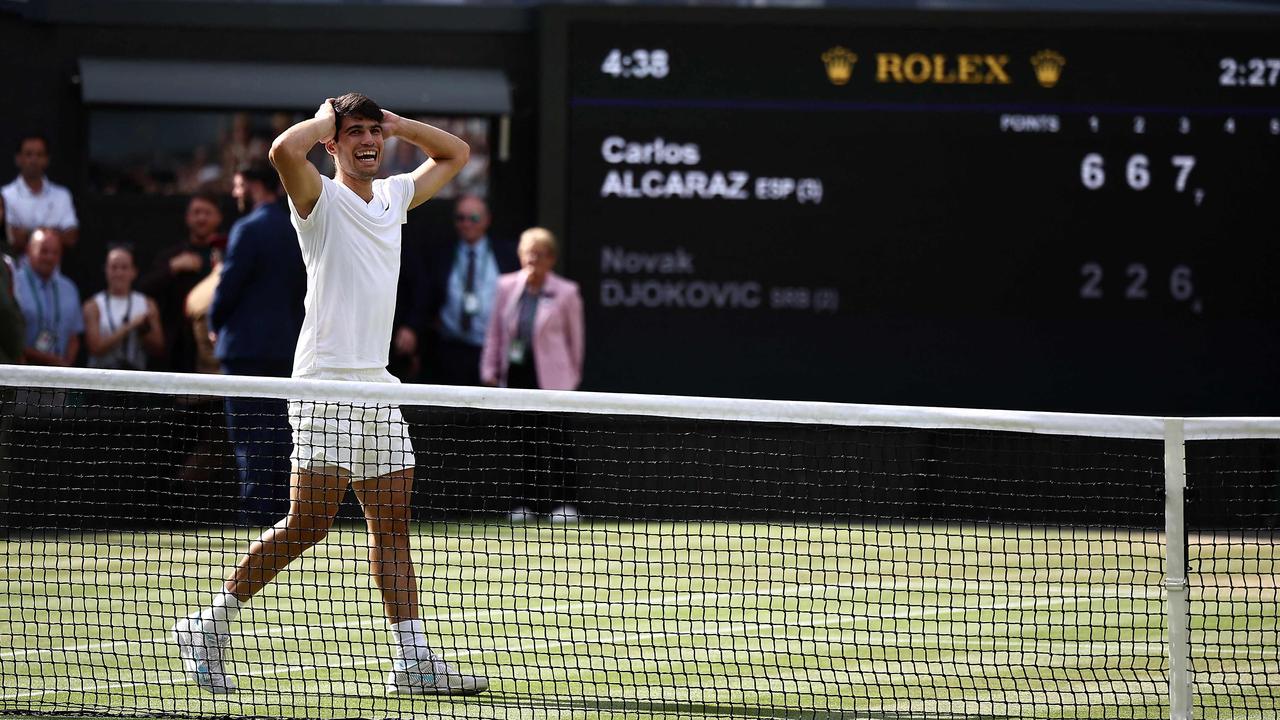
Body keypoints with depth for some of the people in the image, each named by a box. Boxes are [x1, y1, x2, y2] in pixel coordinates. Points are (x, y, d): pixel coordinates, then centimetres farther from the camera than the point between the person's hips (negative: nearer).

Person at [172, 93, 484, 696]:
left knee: (392, 524, 4)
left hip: (376, 386, 8)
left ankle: (412, 660, 4)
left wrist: (394, 122, 16)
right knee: (309, 522, -11)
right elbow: (285, 151, -26)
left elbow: (454, 154, 31)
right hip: (326, 383, -7)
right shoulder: (322, 199, -4)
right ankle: (210, 625, 1)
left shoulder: (393, 196, 17)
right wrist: (327, 118, -7)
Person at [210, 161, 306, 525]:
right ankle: (282, 507, 11)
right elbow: (303, 286, 14)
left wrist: (215, 325, 4)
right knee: (279, 433, 11)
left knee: (250, 437, -6)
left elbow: (228, 286, -12)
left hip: (247, 345, -7)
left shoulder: (249, 229, -13)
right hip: (287, 342, 7)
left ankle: (256, 515, -8)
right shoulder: (295, 231, 11)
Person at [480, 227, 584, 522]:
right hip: (515, 374, 4)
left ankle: (563, 503, -2)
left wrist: (573, 374, 6)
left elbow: (575, 337, 6)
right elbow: (495, 332, 13)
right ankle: (525, 501, 13)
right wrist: (490, 370, 9)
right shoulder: (507, 287, 9)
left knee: (554, 439, -6)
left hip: (550, 377, -4)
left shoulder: (566, 292, 0)